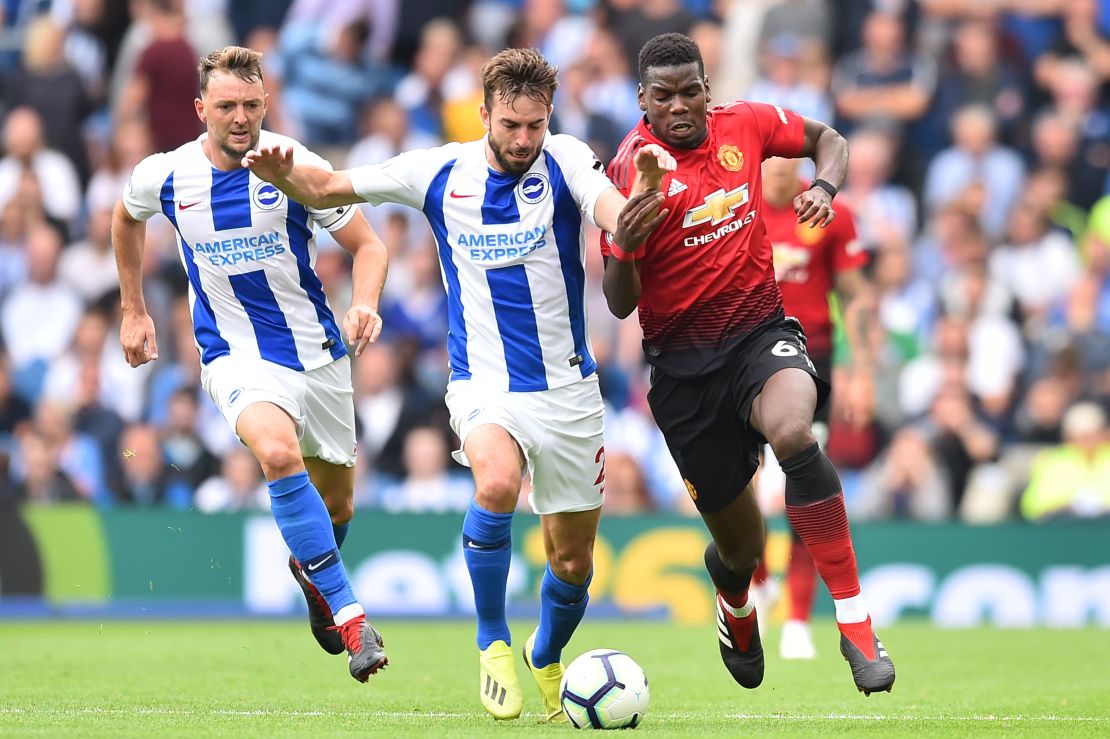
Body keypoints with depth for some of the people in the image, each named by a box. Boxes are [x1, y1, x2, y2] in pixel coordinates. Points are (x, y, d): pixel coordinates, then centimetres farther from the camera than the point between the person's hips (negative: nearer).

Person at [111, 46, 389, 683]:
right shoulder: (164, 175, -7)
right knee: (277, 451, -33)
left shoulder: (295, 167, -12)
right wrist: (133, 310, 19)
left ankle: (310, 571, 53)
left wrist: (366, 304, -24)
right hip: (236, 355, -2)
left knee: (335, 503, 15)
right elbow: (127, 217, 17)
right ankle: (349, 616, -30)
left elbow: (368, 245, -4)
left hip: (318, 350, 2)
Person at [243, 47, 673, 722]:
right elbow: (327, 189, 5)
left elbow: (617, 215, -27)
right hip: (485, 383, -1)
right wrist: (283, 172, -16)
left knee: (574, 561, 7)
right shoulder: (440, 172, -3)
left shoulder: (564, 161, -6)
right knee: (498, 483, -33)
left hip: (569, 388, 1)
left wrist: (644, 188, -49)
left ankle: (546, 657, 40)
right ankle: (493, 642, -12)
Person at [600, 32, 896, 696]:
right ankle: (736, 607, 48)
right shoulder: (634, 168, -10)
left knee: (792, 431, -36)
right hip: (682, 362, -1)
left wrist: (824, 188, -3)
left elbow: (828, 140, 19)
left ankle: (856, 620, -30)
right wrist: (624, 248, -32)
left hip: (760, 331, 1)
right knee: (741, 549, 6)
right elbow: (620, 306, -11)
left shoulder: (744, 125, -1)